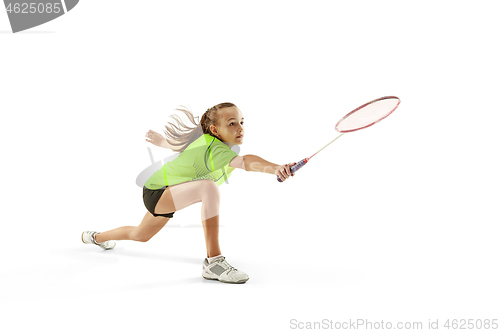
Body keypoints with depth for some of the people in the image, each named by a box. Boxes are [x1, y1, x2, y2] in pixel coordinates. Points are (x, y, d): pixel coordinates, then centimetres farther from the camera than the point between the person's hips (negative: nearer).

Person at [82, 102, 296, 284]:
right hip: (156, 193, -10)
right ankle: (213, 262, -35)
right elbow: (245, 162, -55)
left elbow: (178, 145, 12)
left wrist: (162, 141, 27)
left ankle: (97, 237, 65)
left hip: (165, 197, 10)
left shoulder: (205, 139, -6)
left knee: (140, 235, 37)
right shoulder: (214, 149, -35)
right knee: (209, 187, -38)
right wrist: (274, 168, -69)